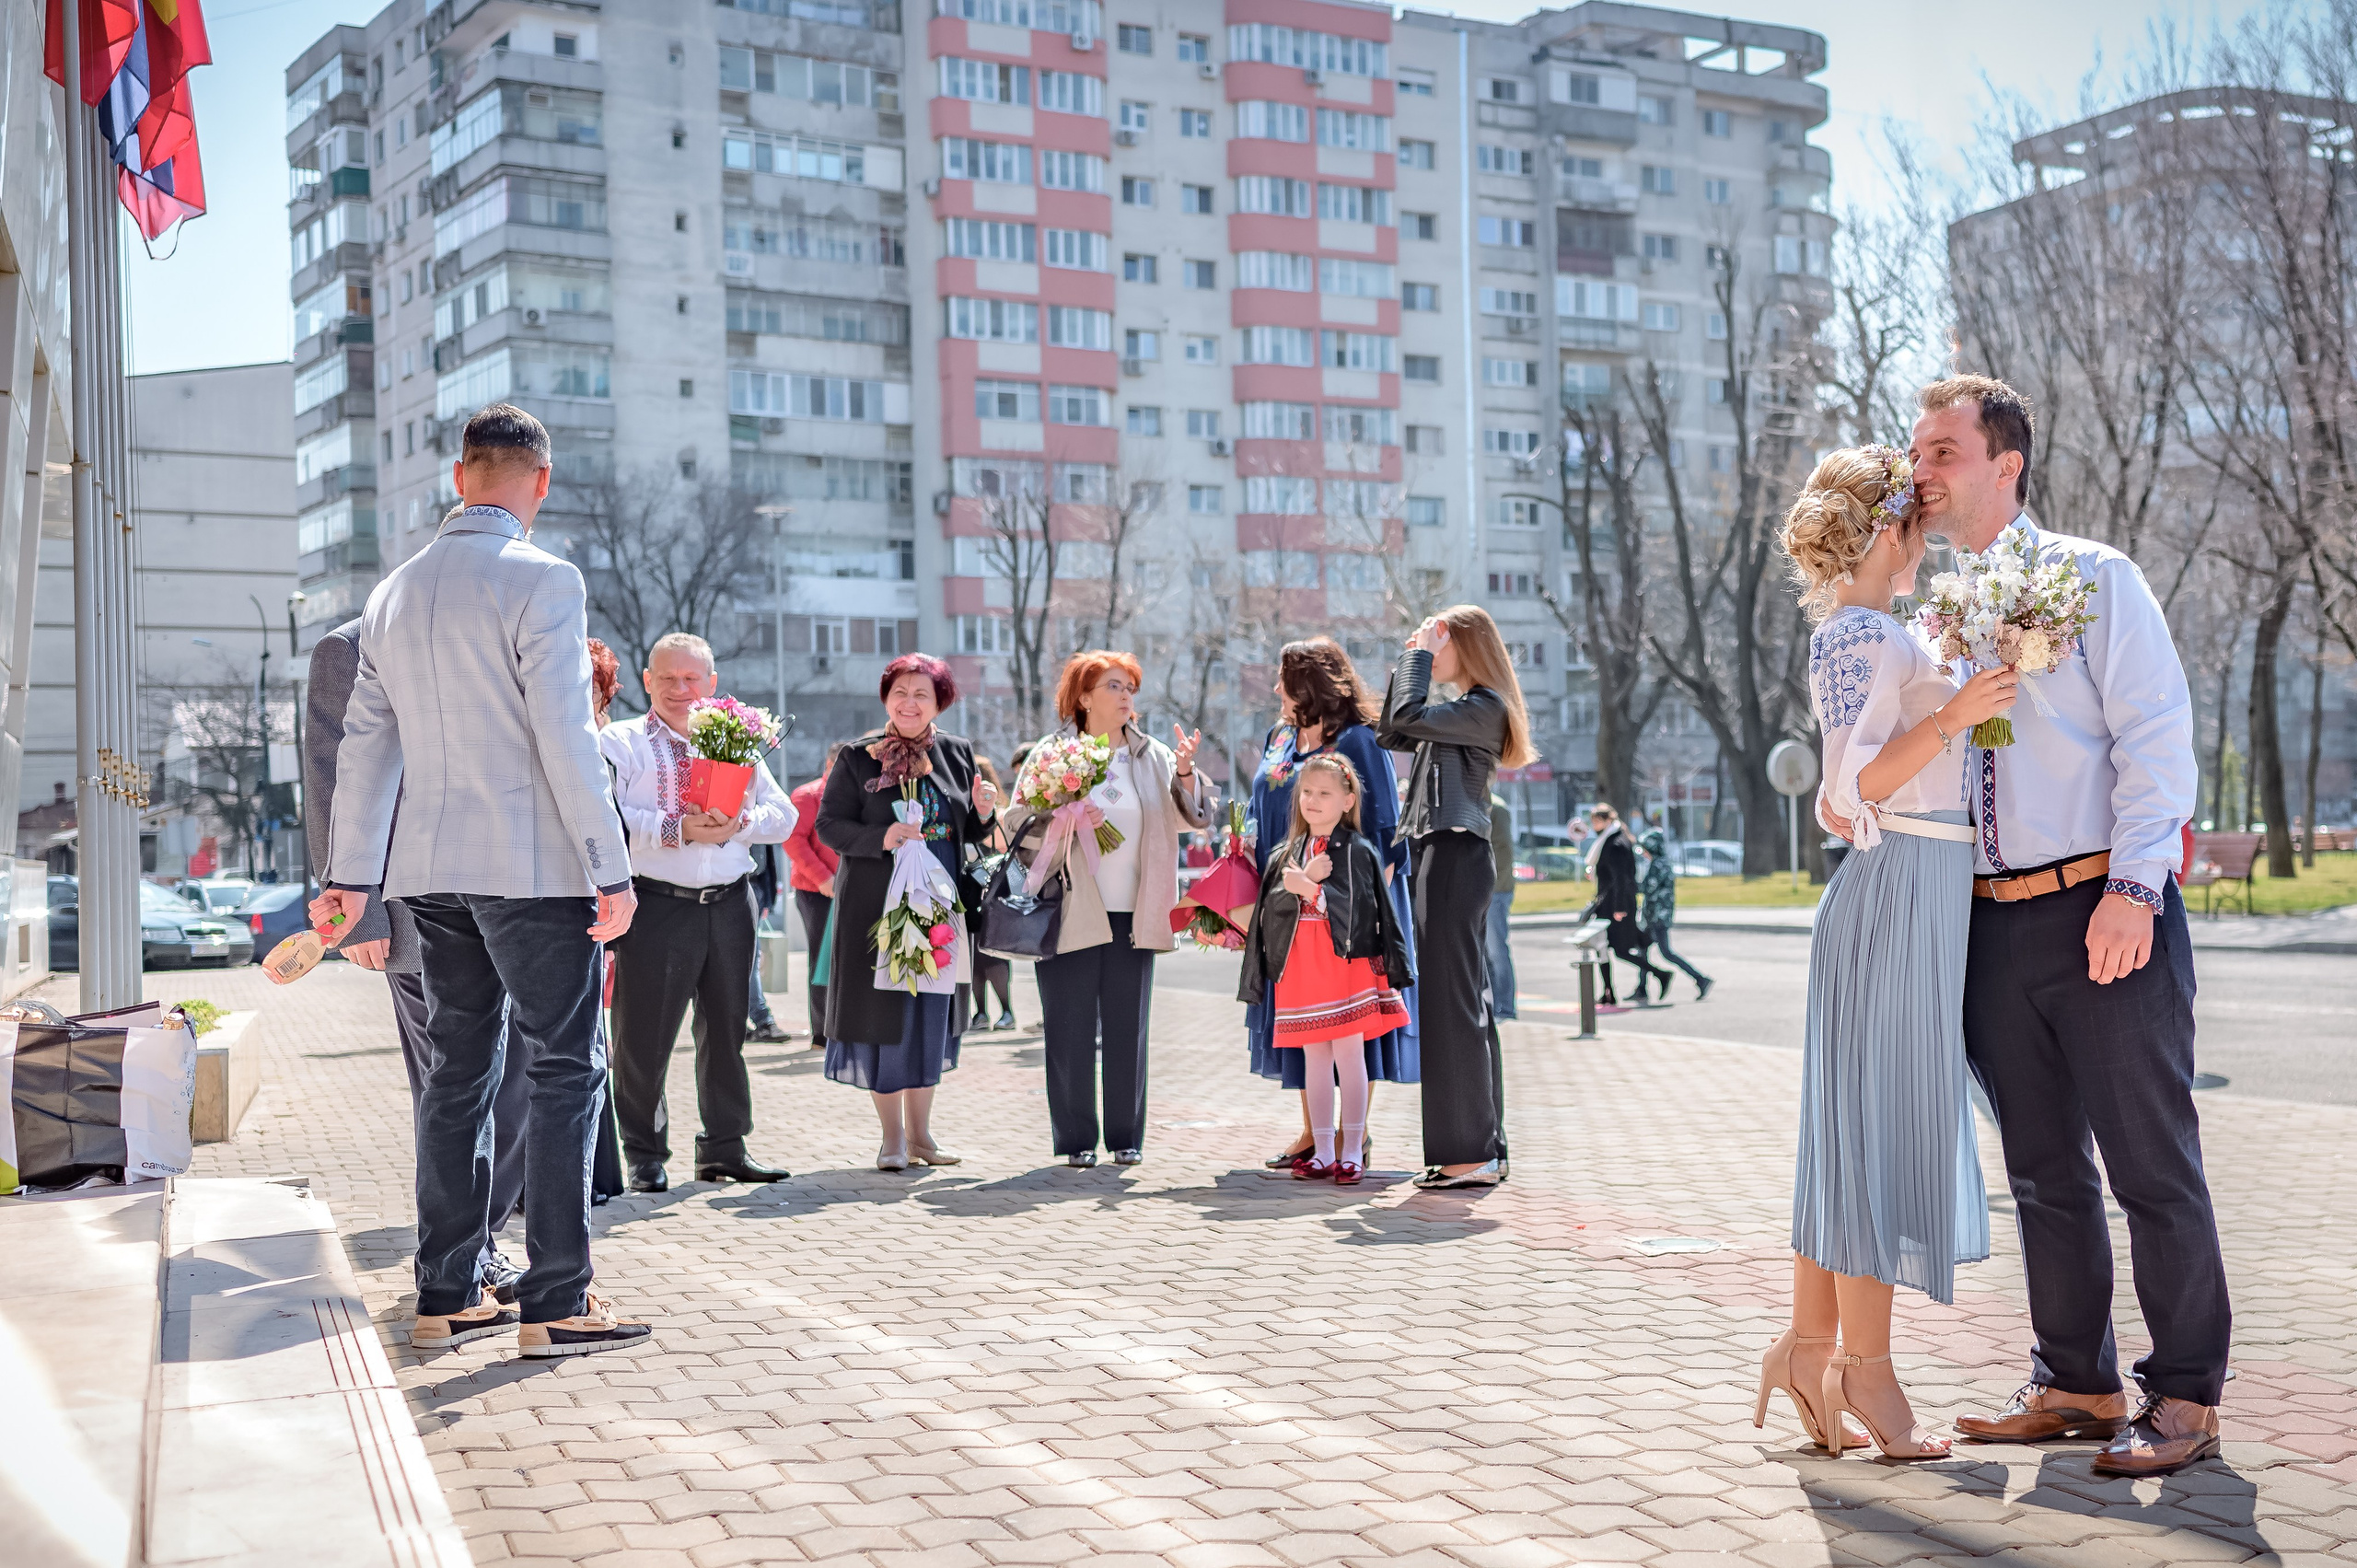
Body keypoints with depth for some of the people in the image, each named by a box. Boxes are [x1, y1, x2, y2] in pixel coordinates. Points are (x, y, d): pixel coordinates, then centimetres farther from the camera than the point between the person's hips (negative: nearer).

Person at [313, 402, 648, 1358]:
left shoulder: (396, 593, 12)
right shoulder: (542, 580, -10)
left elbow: (367, 742, 14)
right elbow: (565, 738, -15)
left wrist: (352, 876, 17)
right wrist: (612, 869, -12)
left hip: (432, 868, 7)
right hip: (534, 866, -7)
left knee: (457, 1072, 12)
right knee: (568, 1069, -2)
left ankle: (445, 1298, 15)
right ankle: (554, 1304, -3)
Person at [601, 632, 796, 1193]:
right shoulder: (620, 742, 2)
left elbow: (783, 814, 9)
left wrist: (738, 823, -11)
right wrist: (679, 830, -19)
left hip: (730, 907, 4)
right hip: (658, 907, -4)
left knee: (727, 1027, 10)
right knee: (644, 1035, -1)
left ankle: (724, 1147, 20)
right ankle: (645, 1155, 10)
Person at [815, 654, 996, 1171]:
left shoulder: (956, 755, 9)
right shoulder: (858, 757, -1)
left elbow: (968, 833, 16)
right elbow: (829, 823, -5)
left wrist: (982, 812, -6)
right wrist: (882, 838, -20)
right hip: (878, 904, -3)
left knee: (932, 1012, 8)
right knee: (886, 1013, -1)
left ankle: (920, 1132, 20)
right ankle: (892, 1137, 10)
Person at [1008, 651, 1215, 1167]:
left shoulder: (1152, 756, 10)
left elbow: (1191, 814, 2)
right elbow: (1018, 824, 0)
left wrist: (1185, 772, -16)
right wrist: (1067, 818, -16)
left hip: (1133, 915, 3)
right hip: (1071, 913, -2)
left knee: (1128, 1028, 6)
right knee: (1071, 1029, 0)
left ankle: (1126, 1137, 14)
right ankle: (1075, 1140, 9)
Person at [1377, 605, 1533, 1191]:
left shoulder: (1485, 707, -10)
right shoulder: (1462, 710, 21)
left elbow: (1409, 717, -20)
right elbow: (1390, 733, 20)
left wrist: (1419, 656, -6)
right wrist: (1407, 660, 16)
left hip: (1456, 857, -10)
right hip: (1444, 857, 10)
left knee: (1452, 1000, -9)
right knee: (1465, 1001, 11)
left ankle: (1469, 1151, -7)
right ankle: (1484, 1148, 16)